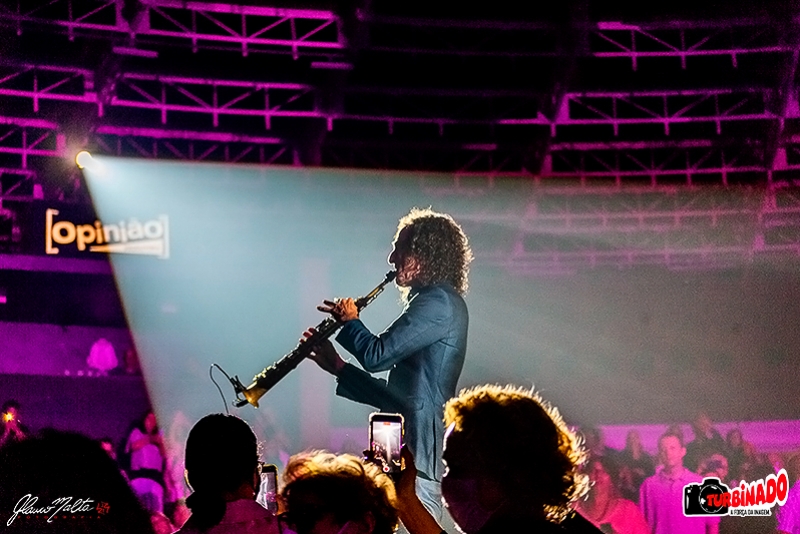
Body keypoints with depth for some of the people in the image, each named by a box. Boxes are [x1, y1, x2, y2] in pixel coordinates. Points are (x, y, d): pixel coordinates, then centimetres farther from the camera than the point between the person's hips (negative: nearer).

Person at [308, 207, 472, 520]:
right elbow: (398, 395, 22)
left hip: (416, 453, -11)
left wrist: (349, 321, 2)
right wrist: (338, 367, 17)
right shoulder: (441, 304, 21)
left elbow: (376, 355, -18)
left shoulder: (438, 301, -11)